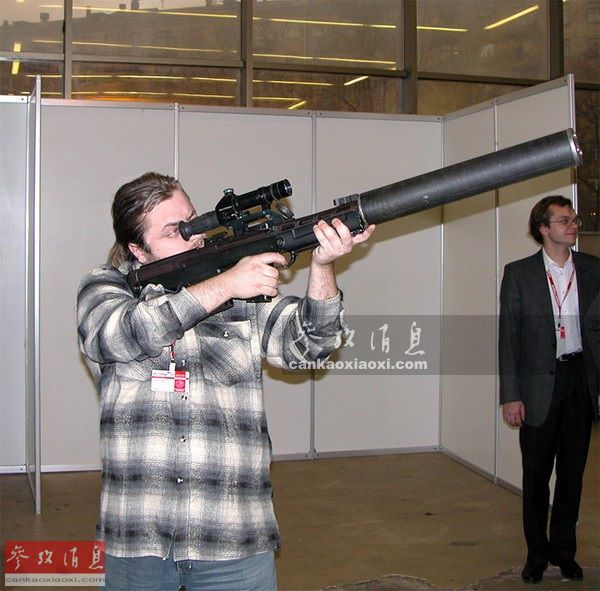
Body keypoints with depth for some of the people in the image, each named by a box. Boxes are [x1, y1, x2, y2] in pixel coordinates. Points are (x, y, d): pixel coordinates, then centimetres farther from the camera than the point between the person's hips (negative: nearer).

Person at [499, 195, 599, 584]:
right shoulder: (519, 274, -3)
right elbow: (508, 338, -4)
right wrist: (510, 396, -7)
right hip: (539, 385, -2)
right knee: (536, 473, 7)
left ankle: (564, 549, 27)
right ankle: (537, 553, 23)